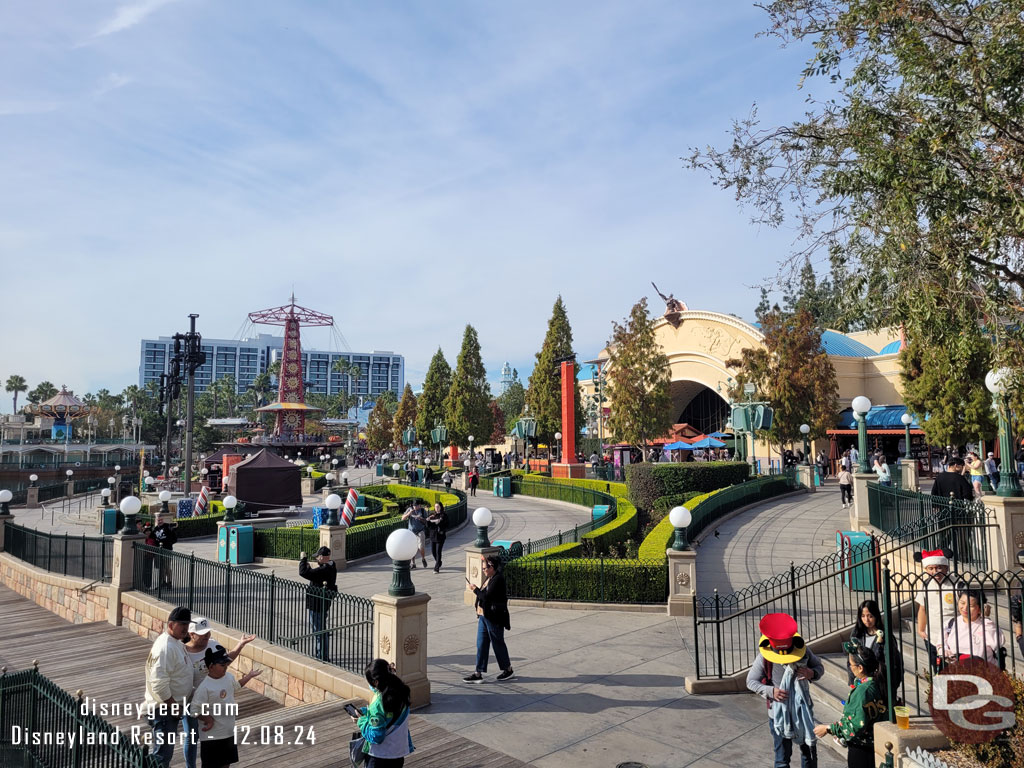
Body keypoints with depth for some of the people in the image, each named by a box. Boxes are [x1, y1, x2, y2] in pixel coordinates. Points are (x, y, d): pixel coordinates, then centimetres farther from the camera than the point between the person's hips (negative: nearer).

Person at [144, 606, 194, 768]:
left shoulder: (177, 643, 8)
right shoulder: (165, 647, -24)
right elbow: (159, 684, -27)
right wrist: (173, 706, -20)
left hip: (171, 706, 10)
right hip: (163, 708, -10)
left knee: (166, 750, 21)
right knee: (163, 753, -3)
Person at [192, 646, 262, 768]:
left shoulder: (229, 676, -2)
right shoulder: (205, 687, -26)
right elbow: (194, 709, -21)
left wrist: (249, 676, 21)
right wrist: (207, 719, -26)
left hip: (229, 732, 7)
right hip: (212, 736, -7)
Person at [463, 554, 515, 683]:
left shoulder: (498, 579, -19)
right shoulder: (489, 578, 11)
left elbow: (486, 596, -24)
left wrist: (475, 589, -14)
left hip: (494, 618, -9)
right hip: (484, 616, 9)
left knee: (498, 644, 5)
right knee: (481, 645, 9)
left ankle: (508, 670, 21)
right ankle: (478, 673, 14)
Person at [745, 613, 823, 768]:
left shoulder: (803, 650, -10)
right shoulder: (764, 657, -17)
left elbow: (820, 666, 4)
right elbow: (751, 681, -10)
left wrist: (812, 673, -19)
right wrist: (771, 691, -26)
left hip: (803, 710, 3)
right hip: (779, 713, -3)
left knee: (809, 749, 19)